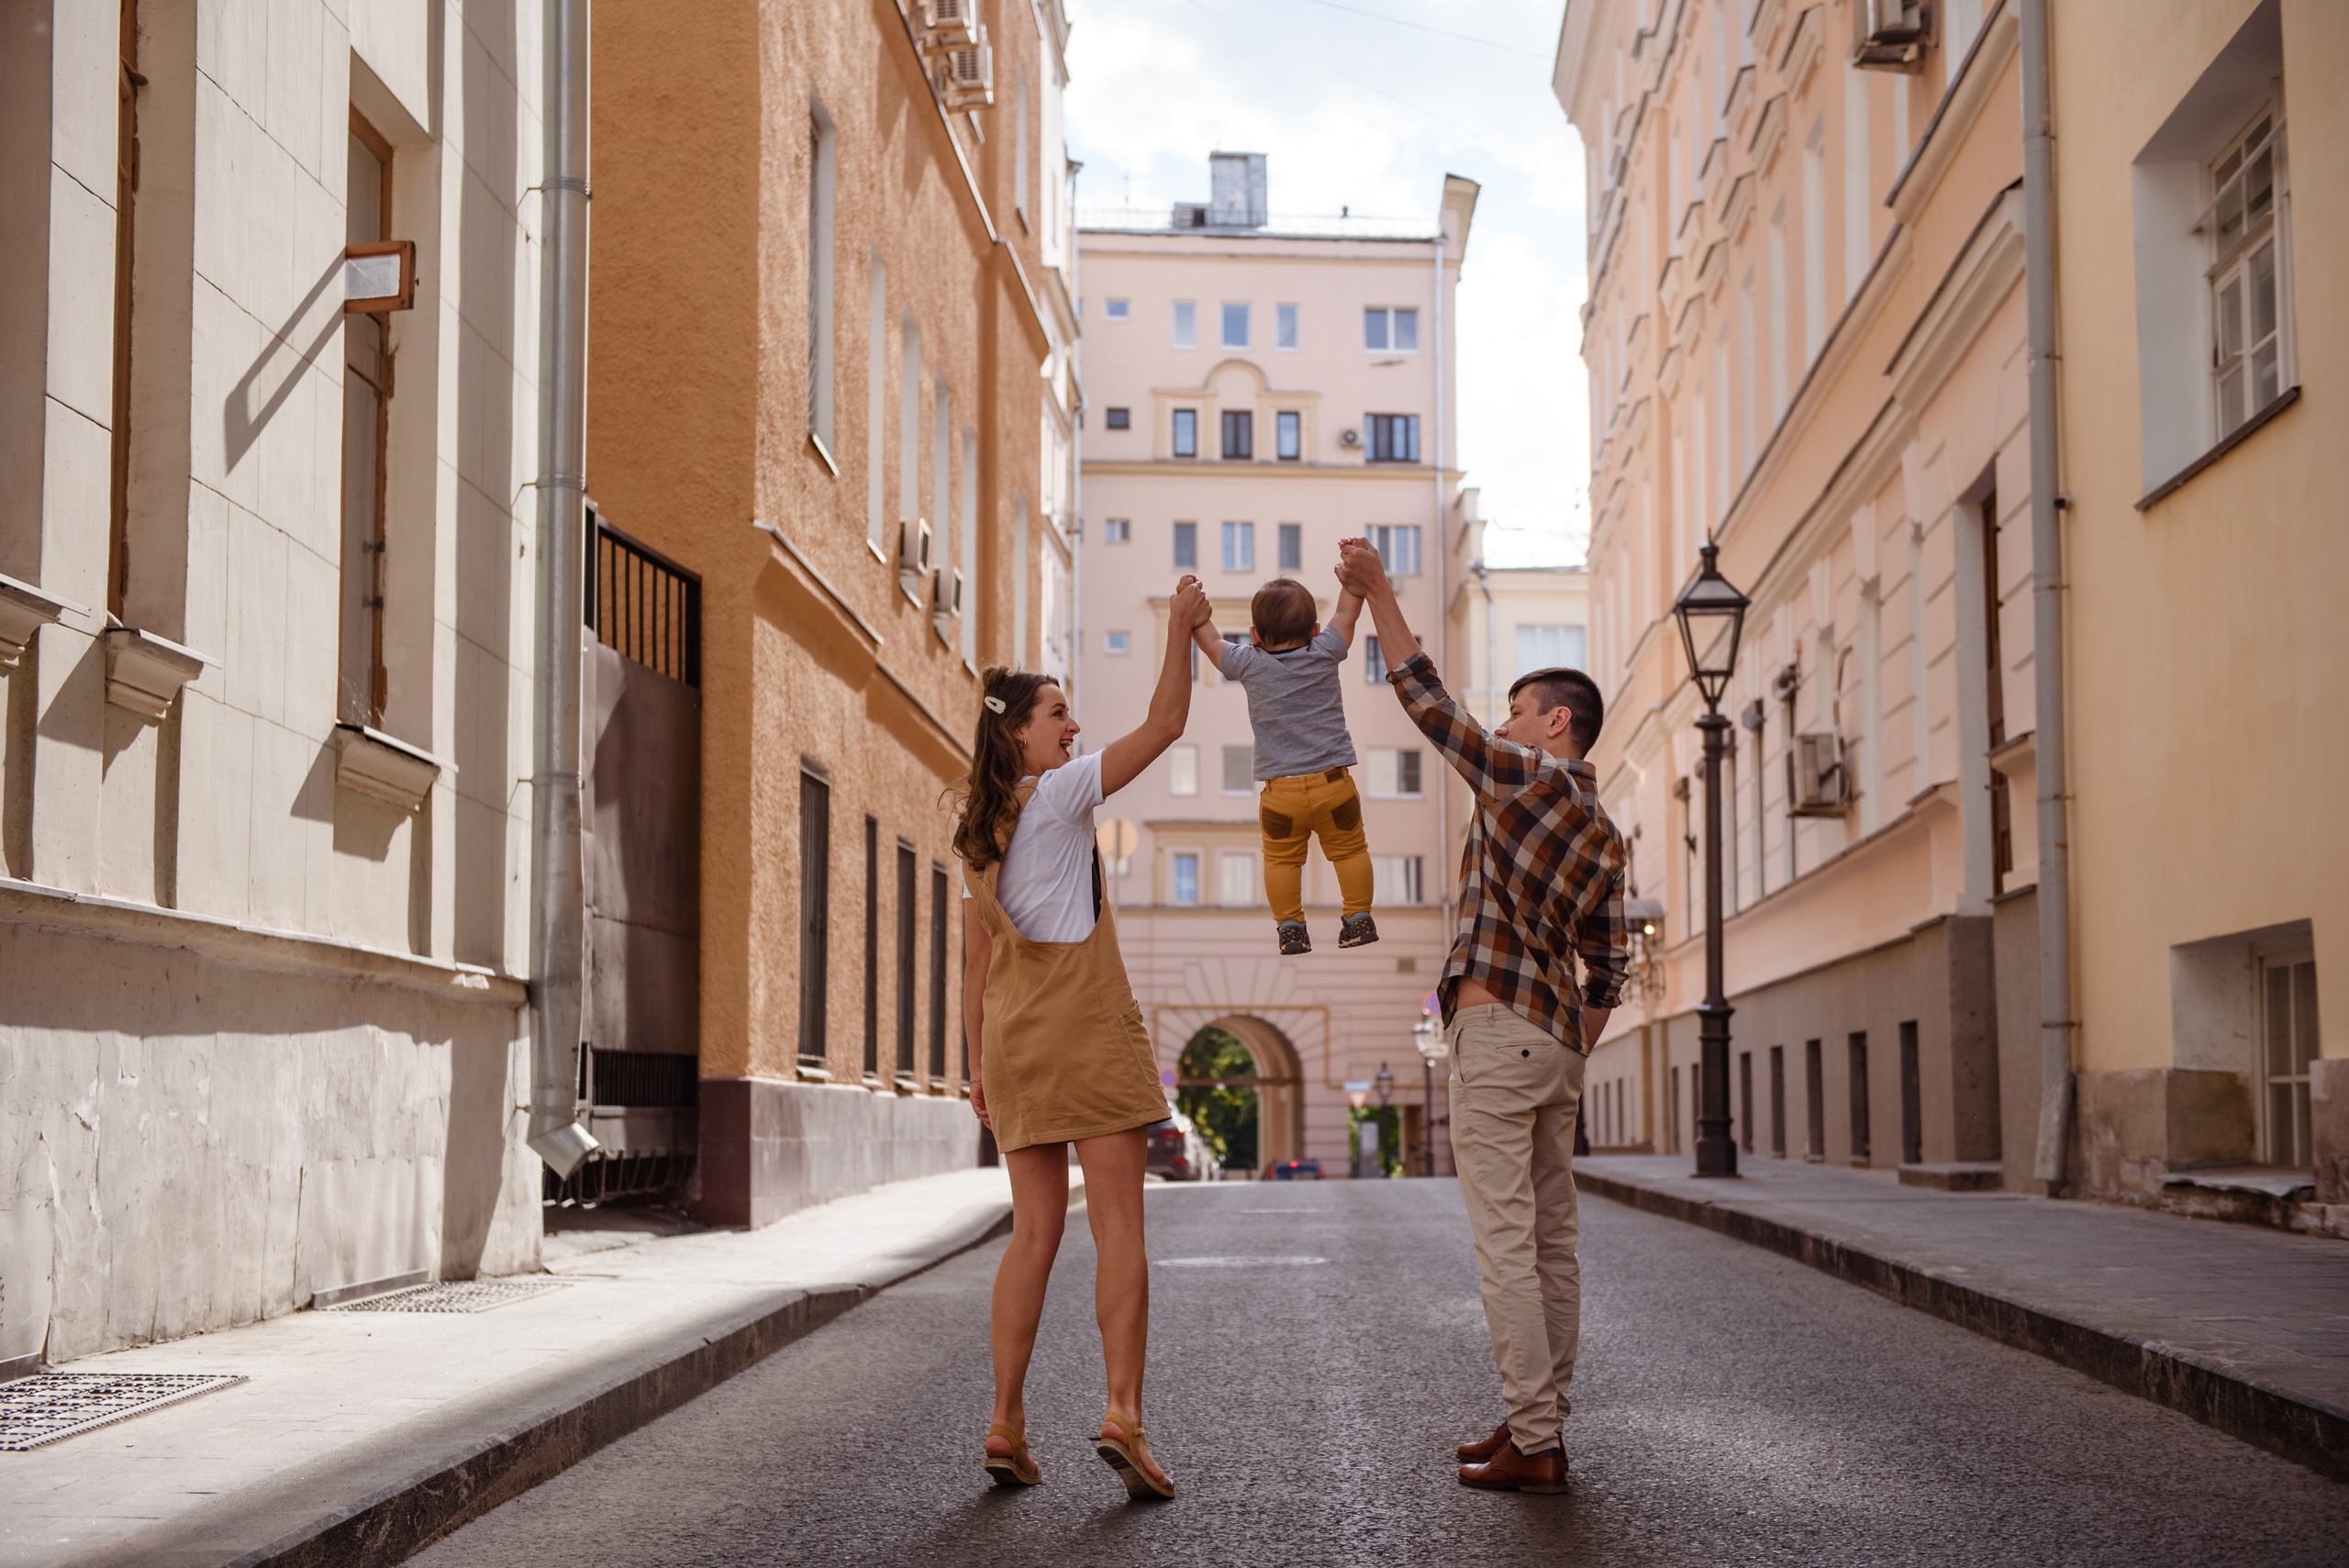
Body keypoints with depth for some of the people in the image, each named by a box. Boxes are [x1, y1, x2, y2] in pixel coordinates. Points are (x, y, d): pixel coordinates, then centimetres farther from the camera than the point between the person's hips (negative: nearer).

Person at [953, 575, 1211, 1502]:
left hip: (1014, 1041, 7)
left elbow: (977, 962, 16)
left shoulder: (978, 829, 14)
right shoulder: (1058, 794, -5)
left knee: (1035, 1232, 8)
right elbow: (1165, 724, -6)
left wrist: (979, 1068, 18)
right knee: (1118, 1228, -7)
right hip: (1088, 1031, -7)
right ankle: (1123, 1414, -16)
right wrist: (1181, 627, 2)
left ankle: (1007, 1426, 5)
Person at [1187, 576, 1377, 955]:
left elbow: (1211, 641, 10)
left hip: (1281, 792, -1)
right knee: (1349, 850, 13)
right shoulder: (1324, 653, -1)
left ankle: (1290, 926, 9)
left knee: (1281, 858, 11)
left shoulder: (1249, 664, -3)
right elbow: (1346, 613, 12)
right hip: (1333, 782, 1)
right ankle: (1358, 919, 15)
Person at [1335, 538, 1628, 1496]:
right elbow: (1608, 972, 16)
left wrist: (1376, 595, -4)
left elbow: (1427, 701, -9)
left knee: (1507, 1243, -8)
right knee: (1551, 1240, 10)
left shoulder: (1524, 776, -7)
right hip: (1557, 1040, 9)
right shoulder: (1603, 835, 15)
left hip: (1495, 1029, -9)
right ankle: (1539, 1425, 16)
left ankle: (1533, 1445, -10)